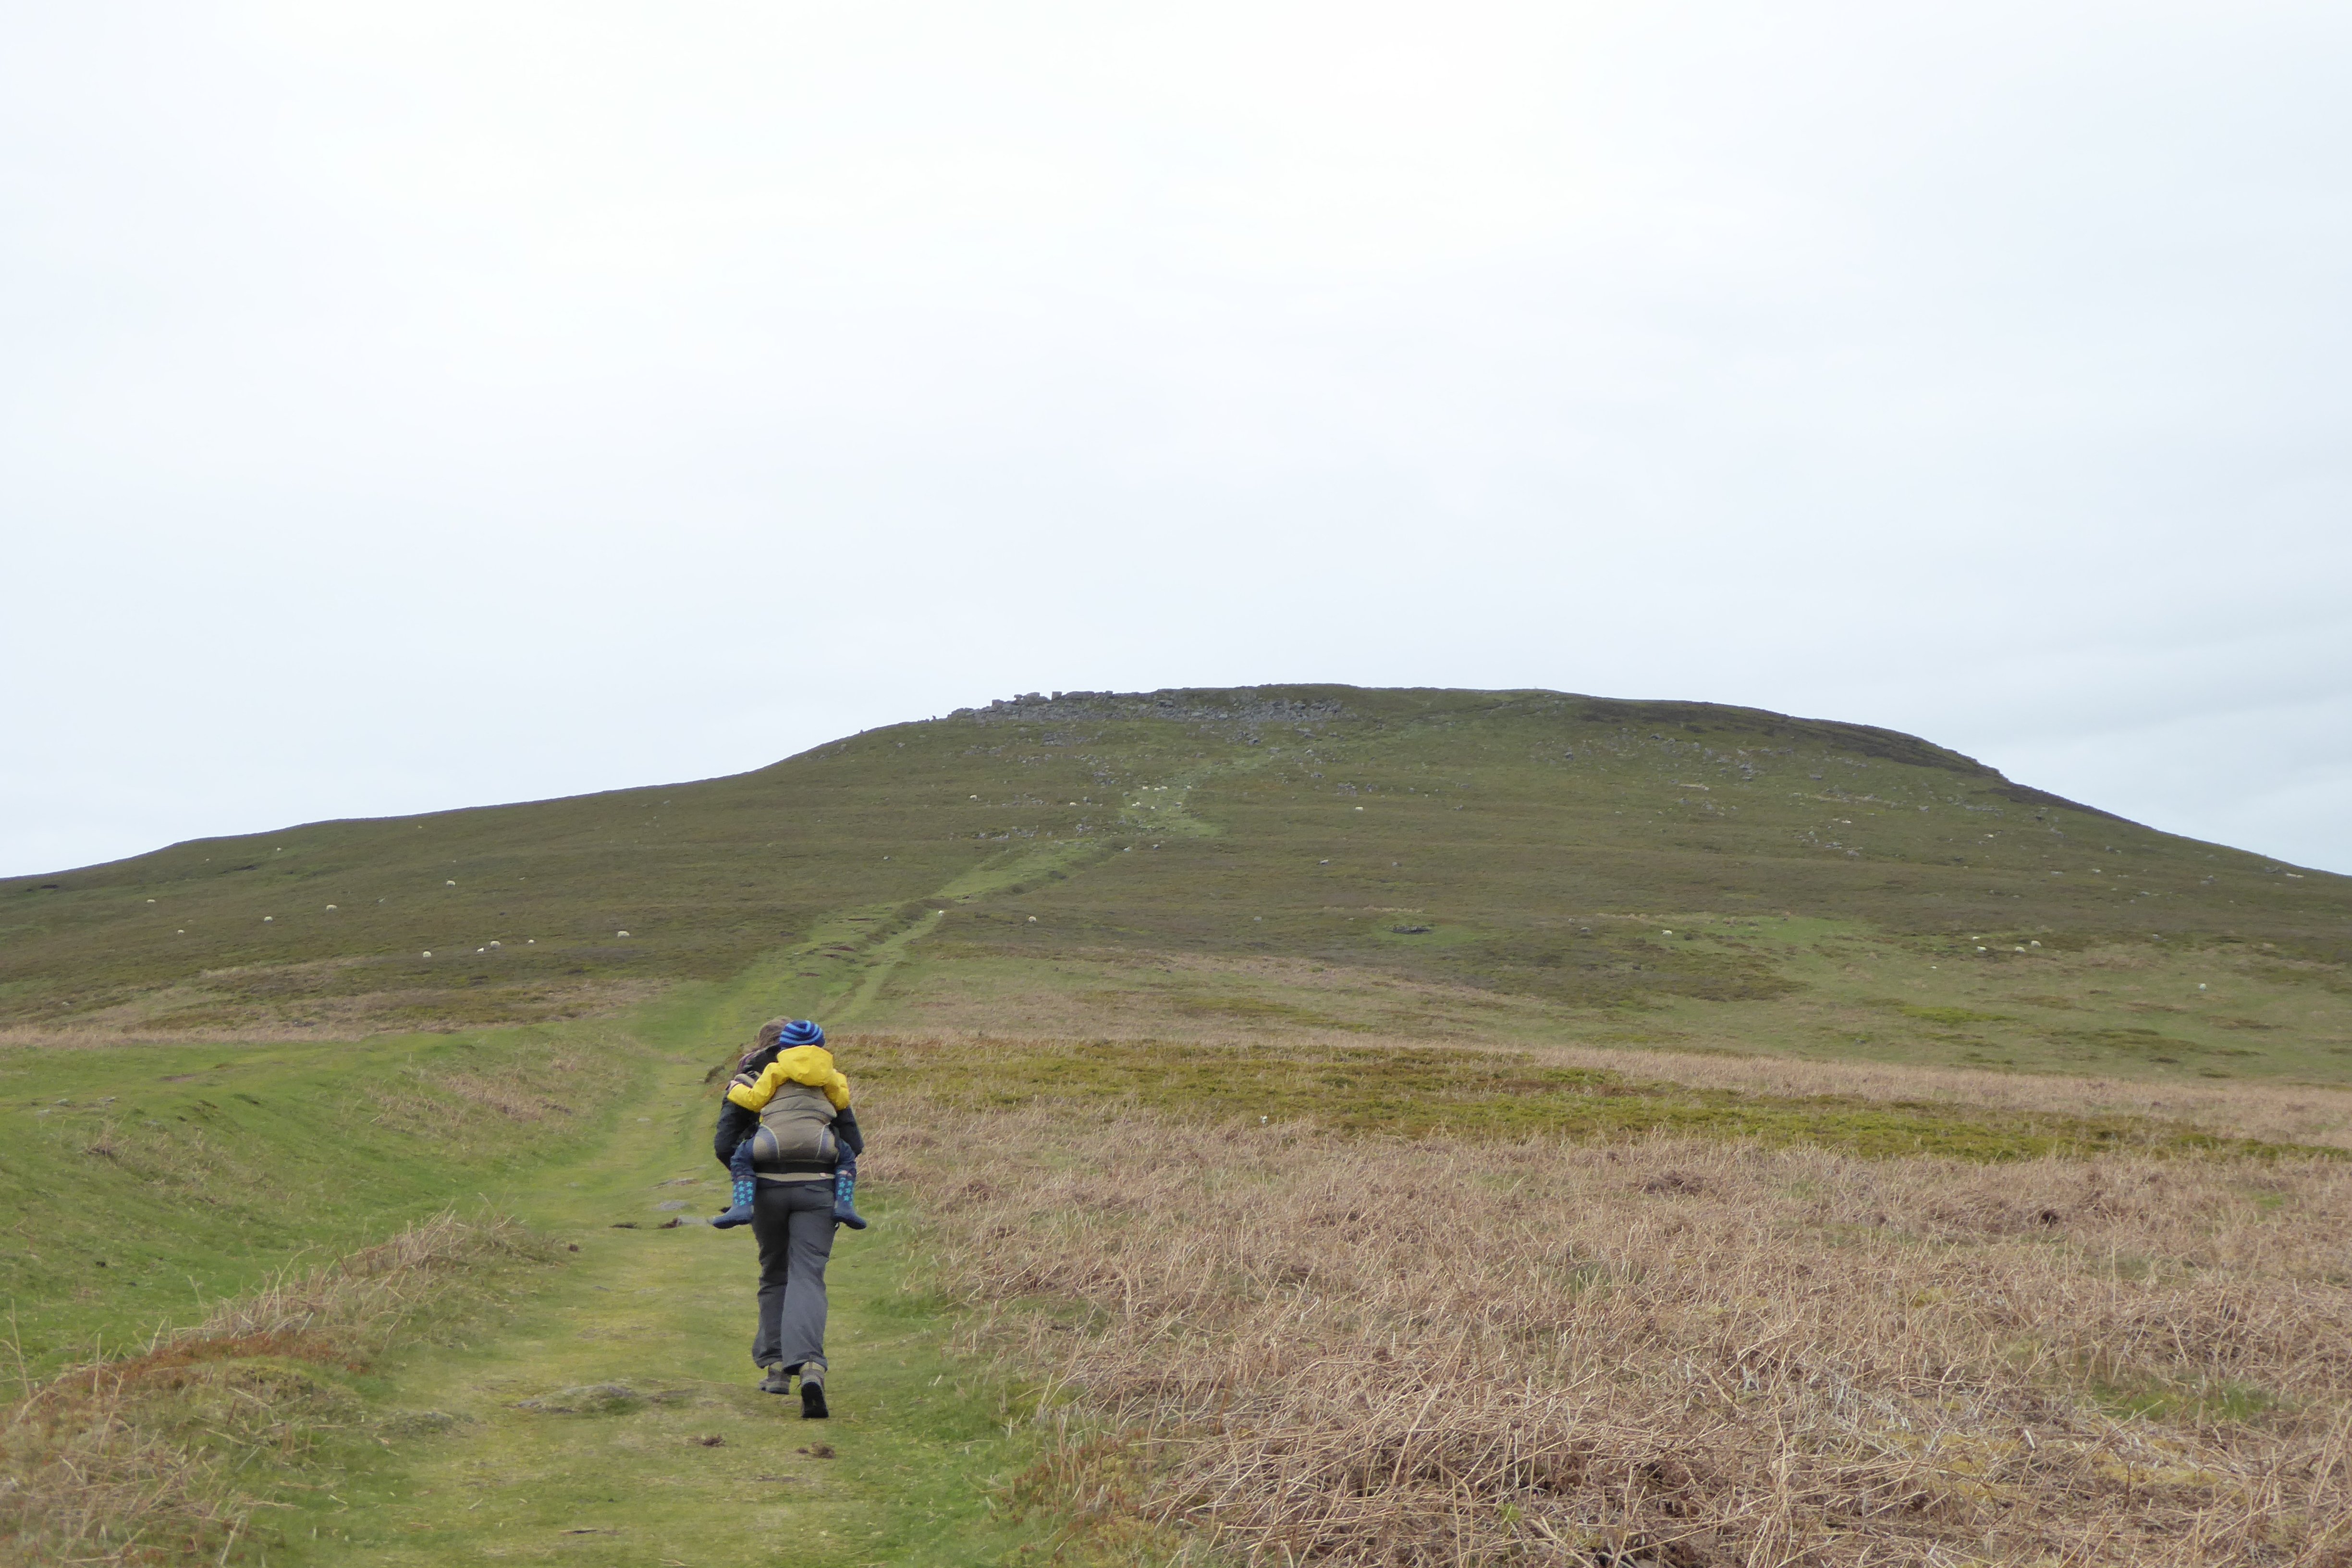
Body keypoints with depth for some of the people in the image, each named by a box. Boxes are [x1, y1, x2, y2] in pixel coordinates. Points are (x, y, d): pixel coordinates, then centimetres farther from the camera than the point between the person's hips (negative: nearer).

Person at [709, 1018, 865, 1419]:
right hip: (818, 1189, 0)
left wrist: (748, 1176, 22)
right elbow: (855, 1145, 16)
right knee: (808, 1278, -5)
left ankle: (776, 1368, 18)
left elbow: (724, 1145, 4)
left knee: (774, 1275, 18)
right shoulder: (829, 1084, 17)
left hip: (768, 1188, 0)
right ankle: (810, 1366, -26)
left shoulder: (750, 1081, 11)